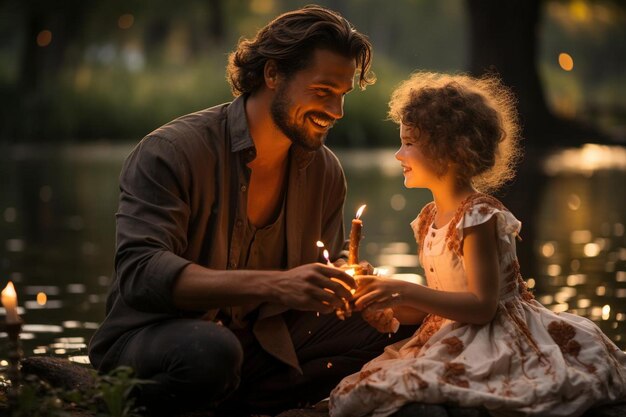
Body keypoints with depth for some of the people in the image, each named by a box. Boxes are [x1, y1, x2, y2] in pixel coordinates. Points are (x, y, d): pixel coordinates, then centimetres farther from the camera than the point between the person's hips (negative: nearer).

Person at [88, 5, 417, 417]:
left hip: (260, 343, 6)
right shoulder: (170, 152, -15)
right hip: (150, 338, -6)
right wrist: (274, 285, -38)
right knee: (211, 350, -39)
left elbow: (324, 273, 14)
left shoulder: (326, 172, 4)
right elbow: (140, 273, -27)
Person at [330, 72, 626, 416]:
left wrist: (407, 292, -25)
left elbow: (482, 307, -21)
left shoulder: (478, 216, -15)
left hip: (498, 340, -8)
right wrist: (386, 302, -2)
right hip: (451, 340, 8)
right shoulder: (428, 219, 10)